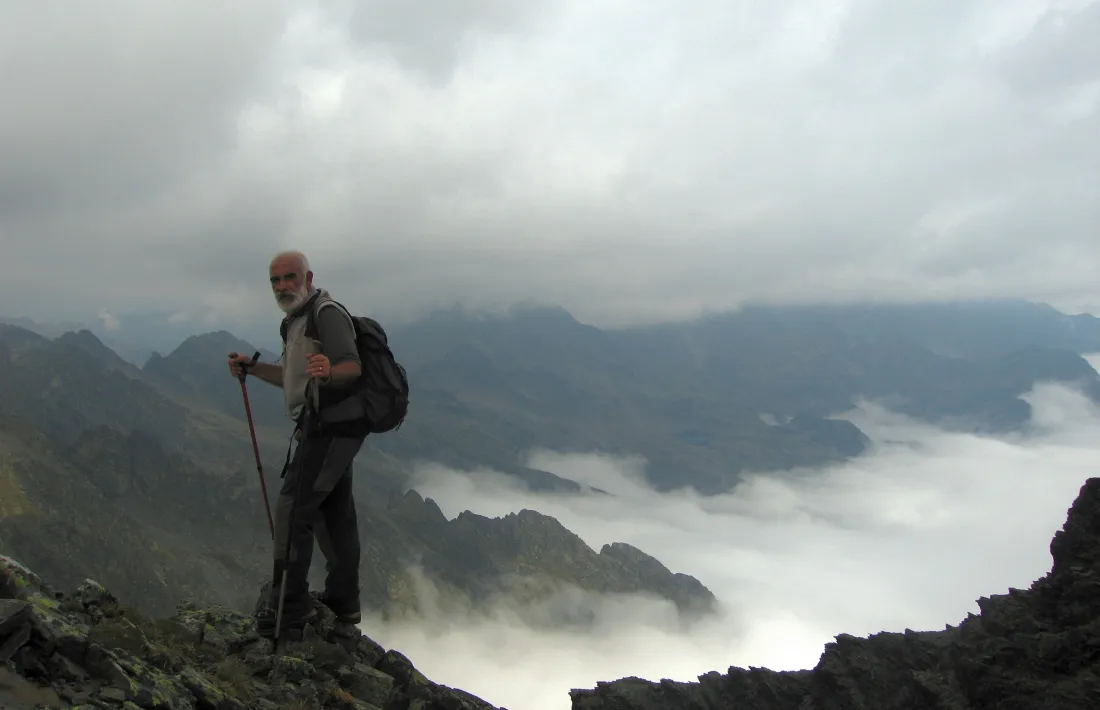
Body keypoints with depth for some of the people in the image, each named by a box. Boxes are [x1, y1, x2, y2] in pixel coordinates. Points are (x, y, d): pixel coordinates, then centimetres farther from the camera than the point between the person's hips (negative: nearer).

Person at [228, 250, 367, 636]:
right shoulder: (297, 320, 18)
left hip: (329, 427, -11)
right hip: (332, 429, 11)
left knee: (292, 507, -12)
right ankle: (343, 602, 23)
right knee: (333, 511, 14)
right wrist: (252, 368, 13)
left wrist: (328, 372, -46)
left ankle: (291, 603, -7)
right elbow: (295, 378, 25)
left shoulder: (326, 314, -13)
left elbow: (353, 366, -25)